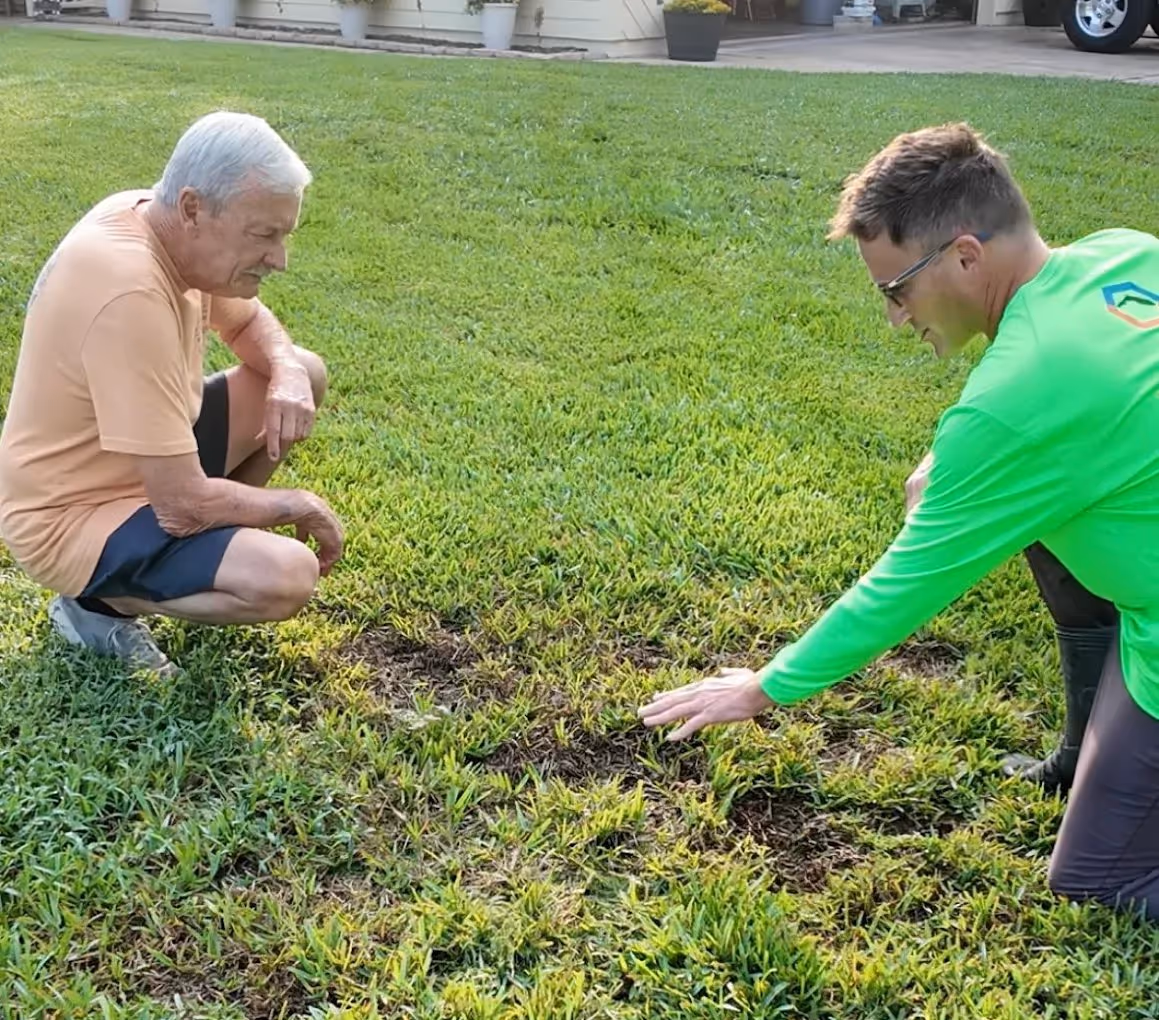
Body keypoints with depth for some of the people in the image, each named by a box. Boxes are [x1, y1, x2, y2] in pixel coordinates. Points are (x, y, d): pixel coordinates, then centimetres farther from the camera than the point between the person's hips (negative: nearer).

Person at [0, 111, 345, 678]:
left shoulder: (165, 222, -7)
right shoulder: (130, 291, -34)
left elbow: (249, 323, 14)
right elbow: (185, 503, -32)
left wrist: (286, 373, -10)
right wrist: (300, 507, -14)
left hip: (143, 462, 9)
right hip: (70, 518, -9)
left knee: (306, 373, 7)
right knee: (286, 576, -29)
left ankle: (224, 546, 12)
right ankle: (100, 605, -2)